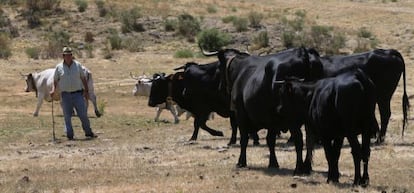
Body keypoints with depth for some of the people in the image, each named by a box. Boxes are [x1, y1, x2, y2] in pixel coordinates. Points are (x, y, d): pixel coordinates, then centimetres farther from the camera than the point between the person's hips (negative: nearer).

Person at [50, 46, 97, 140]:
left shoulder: (77, 65, 5)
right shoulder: (59, 67, 3)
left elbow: (83, 79, 10)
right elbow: (55, 80, 8)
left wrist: (86, 91, 4)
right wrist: (53, 89, -10)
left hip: (78, 94, 0)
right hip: (65, 95, 0)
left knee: (83, 114, 0)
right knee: (67, 116, 2)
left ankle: (88, 132, 13)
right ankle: (69, 135, 9)